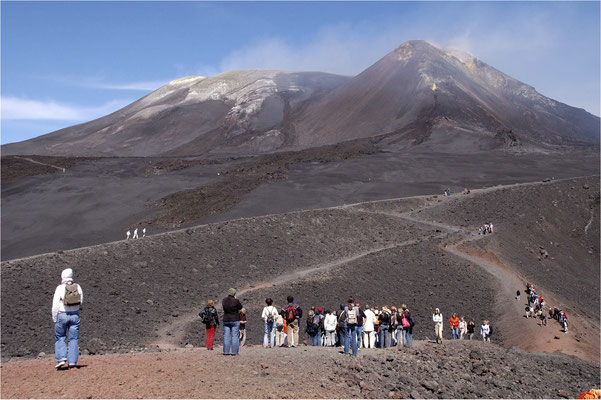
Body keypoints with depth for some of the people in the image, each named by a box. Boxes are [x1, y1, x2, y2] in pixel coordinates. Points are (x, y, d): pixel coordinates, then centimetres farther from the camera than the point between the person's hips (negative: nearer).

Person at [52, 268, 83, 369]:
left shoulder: (60, 288, -10)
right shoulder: (78, 287, 0)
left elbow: (55, 305, -9)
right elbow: (81, 301, 7)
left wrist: (54, 318, 0)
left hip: (62, 315, -3)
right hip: (75, 315, 3)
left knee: (60, 338, 13)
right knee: (74, 339, 7)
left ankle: (62, 359, 1)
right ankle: (72, 362, 4)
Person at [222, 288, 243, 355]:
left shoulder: (224, 300, -1)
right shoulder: (236, 301, -14)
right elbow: (240, 307, 2)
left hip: (226, 320, 4)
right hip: (235, 320, -4)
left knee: (226, 336, 7)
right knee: (235, 336, 2)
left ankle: (226, 352, 7)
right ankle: (234, 352, 0)